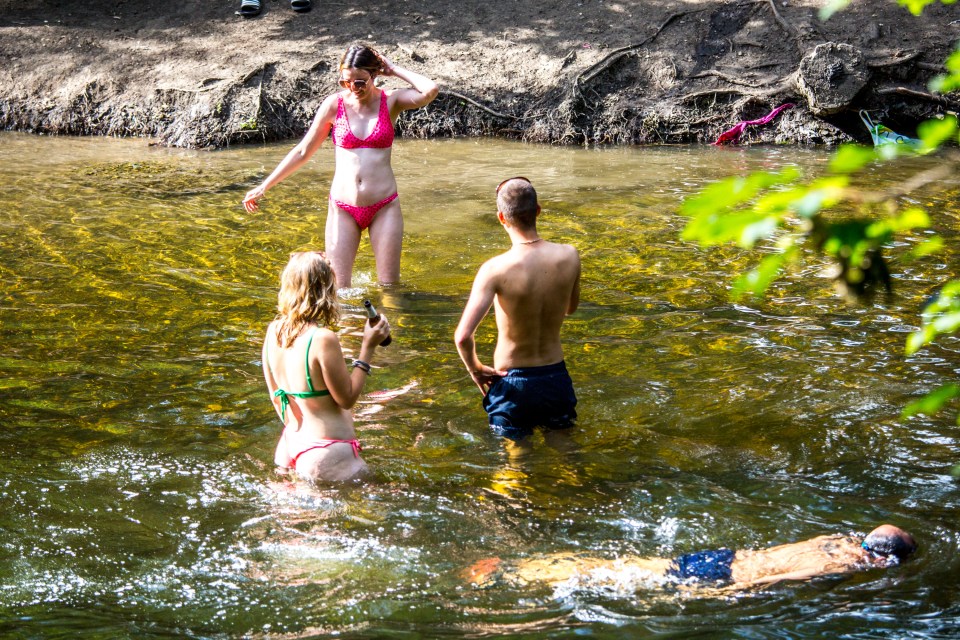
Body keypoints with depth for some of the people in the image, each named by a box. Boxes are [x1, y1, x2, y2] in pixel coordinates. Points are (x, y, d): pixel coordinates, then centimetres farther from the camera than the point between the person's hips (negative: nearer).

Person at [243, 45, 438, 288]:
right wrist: (264, 187, 6)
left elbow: (430, 90, -22)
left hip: (384, 207, 0)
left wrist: (394, 70, -9)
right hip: (343, 208, 1)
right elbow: (303, 151, 6)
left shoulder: (390, 101, -2)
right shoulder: (334, 104, -1)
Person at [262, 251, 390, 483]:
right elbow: (347, 399, -10)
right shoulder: (323, 339, -19)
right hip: (326, 453, -8)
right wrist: (368, 348, -7)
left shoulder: (273, 331, 3)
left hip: (291, 444, 8)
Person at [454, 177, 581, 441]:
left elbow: (462, 337, -25)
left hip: (513, 383, -3)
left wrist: (475, 368, -6)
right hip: (557, 378, 3)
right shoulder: (569, 256, -10)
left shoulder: (495, 269, -22)